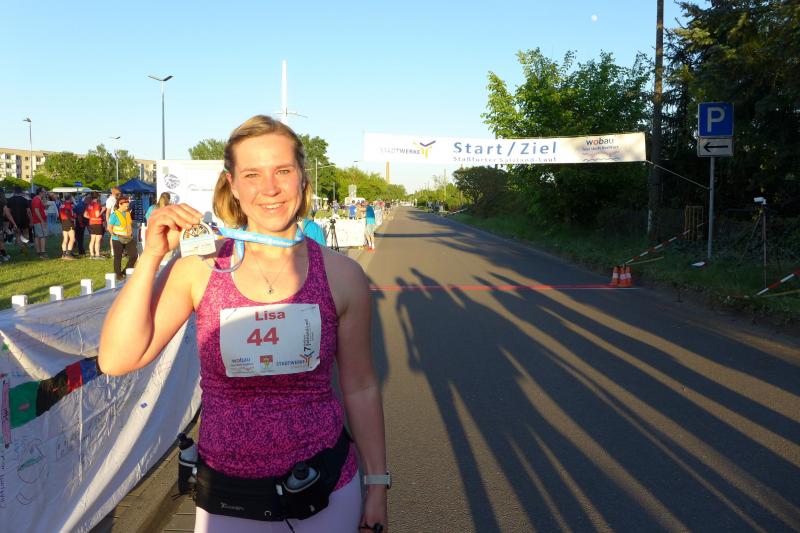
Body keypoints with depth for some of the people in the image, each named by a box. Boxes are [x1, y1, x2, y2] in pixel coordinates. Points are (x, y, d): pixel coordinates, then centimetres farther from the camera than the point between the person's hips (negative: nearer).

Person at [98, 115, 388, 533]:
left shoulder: (341, 275, -7)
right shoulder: (200, 268, -7)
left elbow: (360, 388, 1)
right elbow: (116, 360, -14)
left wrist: (377, 485, 5)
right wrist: (151, 256, -20)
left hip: (326, 490, 0)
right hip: (225, 497, 1)